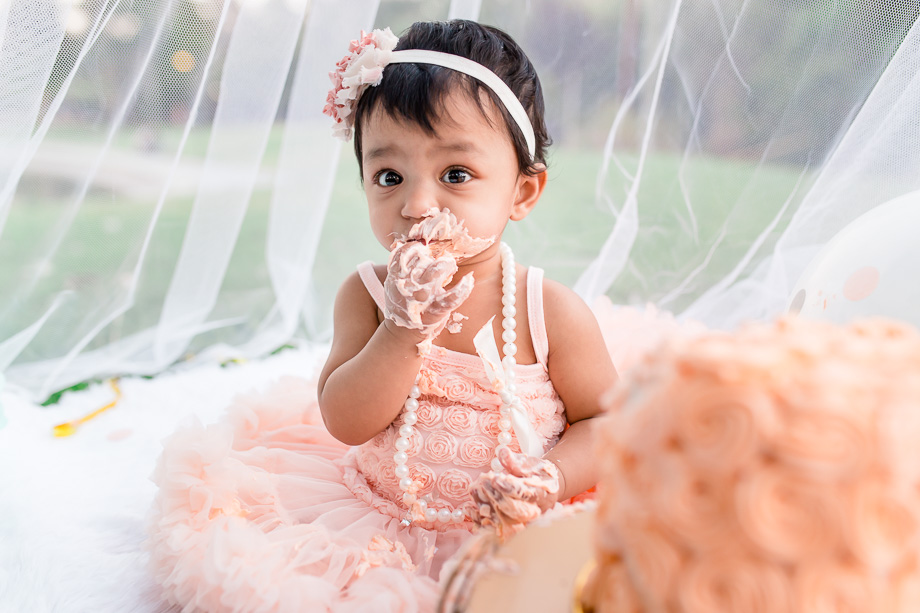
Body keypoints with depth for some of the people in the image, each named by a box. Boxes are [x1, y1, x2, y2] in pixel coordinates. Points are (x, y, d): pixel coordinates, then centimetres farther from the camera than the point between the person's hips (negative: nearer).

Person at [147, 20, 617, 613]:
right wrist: (405, 329, -27)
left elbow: (606, 418, -3)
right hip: (371, 512, 2)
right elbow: (344, 423, -13)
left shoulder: (552, 311, -14)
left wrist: (551, 480, -23)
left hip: (502, 532, -1)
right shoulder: (368, 294, -7)